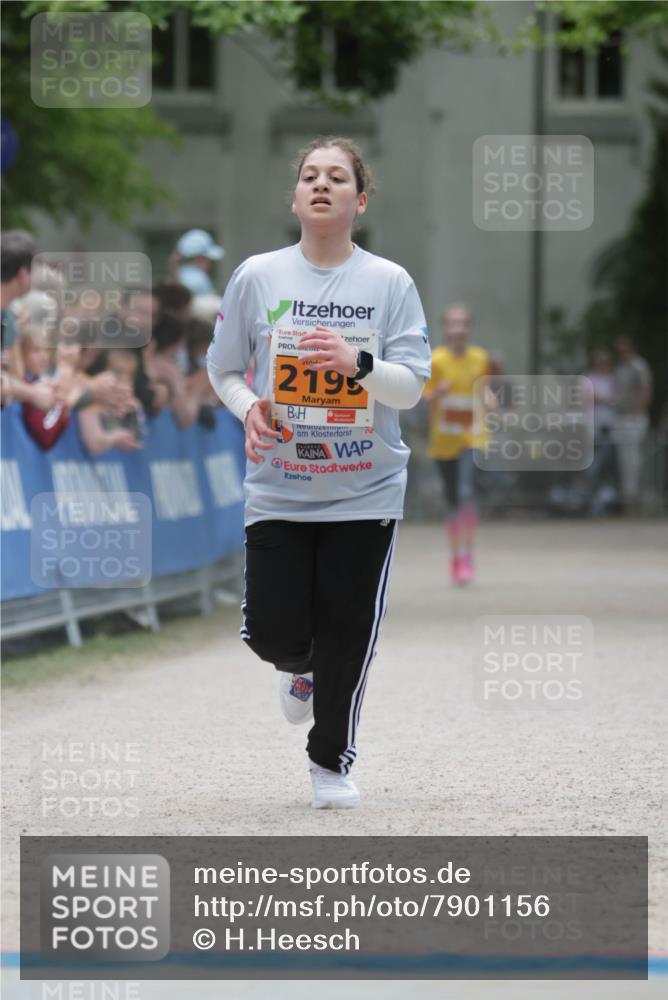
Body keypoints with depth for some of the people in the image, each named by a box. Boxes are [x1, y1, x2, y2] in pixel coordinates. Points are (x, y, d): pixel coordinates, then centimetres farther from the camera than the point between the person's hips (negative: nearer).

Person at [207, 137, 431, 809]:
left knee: (348, 635, 0)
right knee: (273, 632, -5)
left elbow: (411, 387, -6)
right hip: (278, 492, 1)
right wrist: (248, 407, -11)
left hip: (365, 493, 0)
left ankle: (331, 761, 22)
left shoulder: (389, 282, -2)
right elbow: (223, 368, 10)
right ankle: (301, 667, 34)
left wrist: (358, 363, -25)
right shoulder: (257, 276, 0)